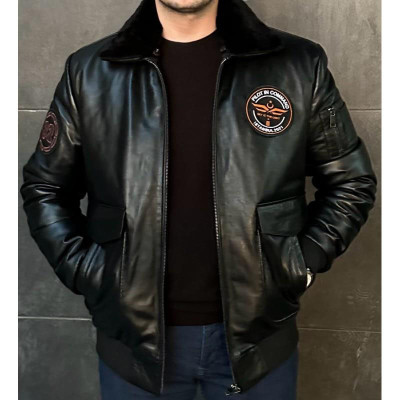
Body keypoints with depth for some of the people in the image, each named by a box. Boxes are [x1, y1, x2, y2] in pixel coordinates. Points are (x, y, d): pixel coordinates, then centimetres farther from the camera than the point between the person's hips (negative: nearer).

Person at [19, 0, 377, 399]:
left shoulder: (300, 66, -5)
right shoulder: (88, 72, -2)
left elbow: (351, 182, 5)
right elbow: (44, 187, 8)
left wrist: (302, 264, -5)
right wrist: (84, 272, -3)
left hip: (258, 331, 0)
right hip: (132, 333, 1)